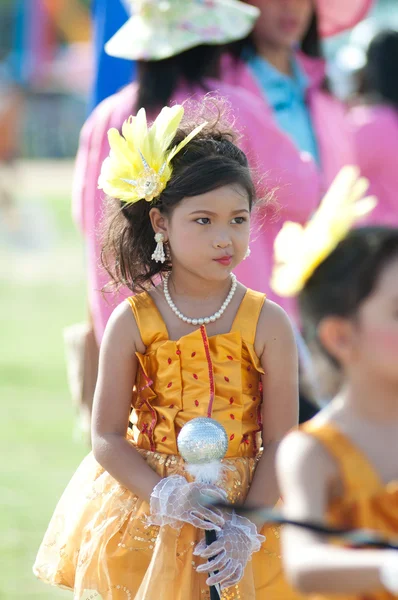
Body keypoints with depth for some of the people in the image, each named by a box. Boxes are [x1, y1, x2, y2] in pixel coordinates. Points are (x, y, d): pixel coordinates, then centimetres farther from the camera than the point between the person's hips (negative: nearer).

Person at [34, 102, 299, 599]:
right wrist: (164, 496, -20)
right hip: (145, 512, 0)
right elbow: (107, 437, -5)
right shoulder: (132, 322, -5)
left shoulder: (267, 324, -5)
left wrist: (246, 527, -17)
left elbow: (280, 442, -6)